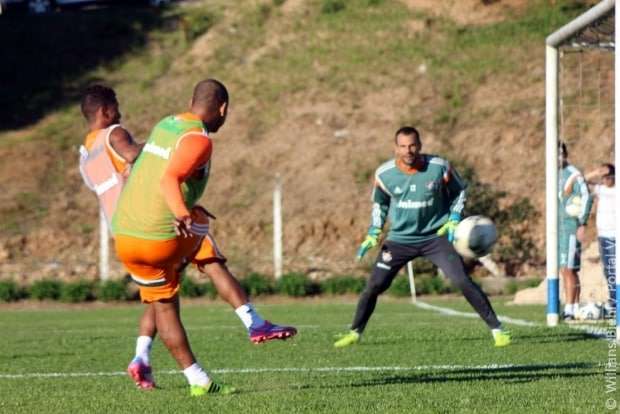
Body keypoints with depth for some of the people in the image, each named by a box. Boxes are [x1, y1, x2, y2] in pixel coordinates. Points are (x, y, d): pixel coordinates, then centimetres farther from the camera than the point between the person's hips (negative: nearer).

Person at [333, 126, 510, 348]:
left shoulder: (439, 168, -13)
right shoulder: (384, 174, -9)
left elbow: (458, 191, 6)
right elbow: (379, 203, 11)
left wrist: (454, 220, -6)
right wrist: (373, 233, 2)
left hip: (436, 236, -2)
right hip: (400, 239, 2)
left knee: (463, 281, -13)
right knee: (374, 286, -4)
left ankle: (497, 330, -5)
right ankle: (355, 332, 15)